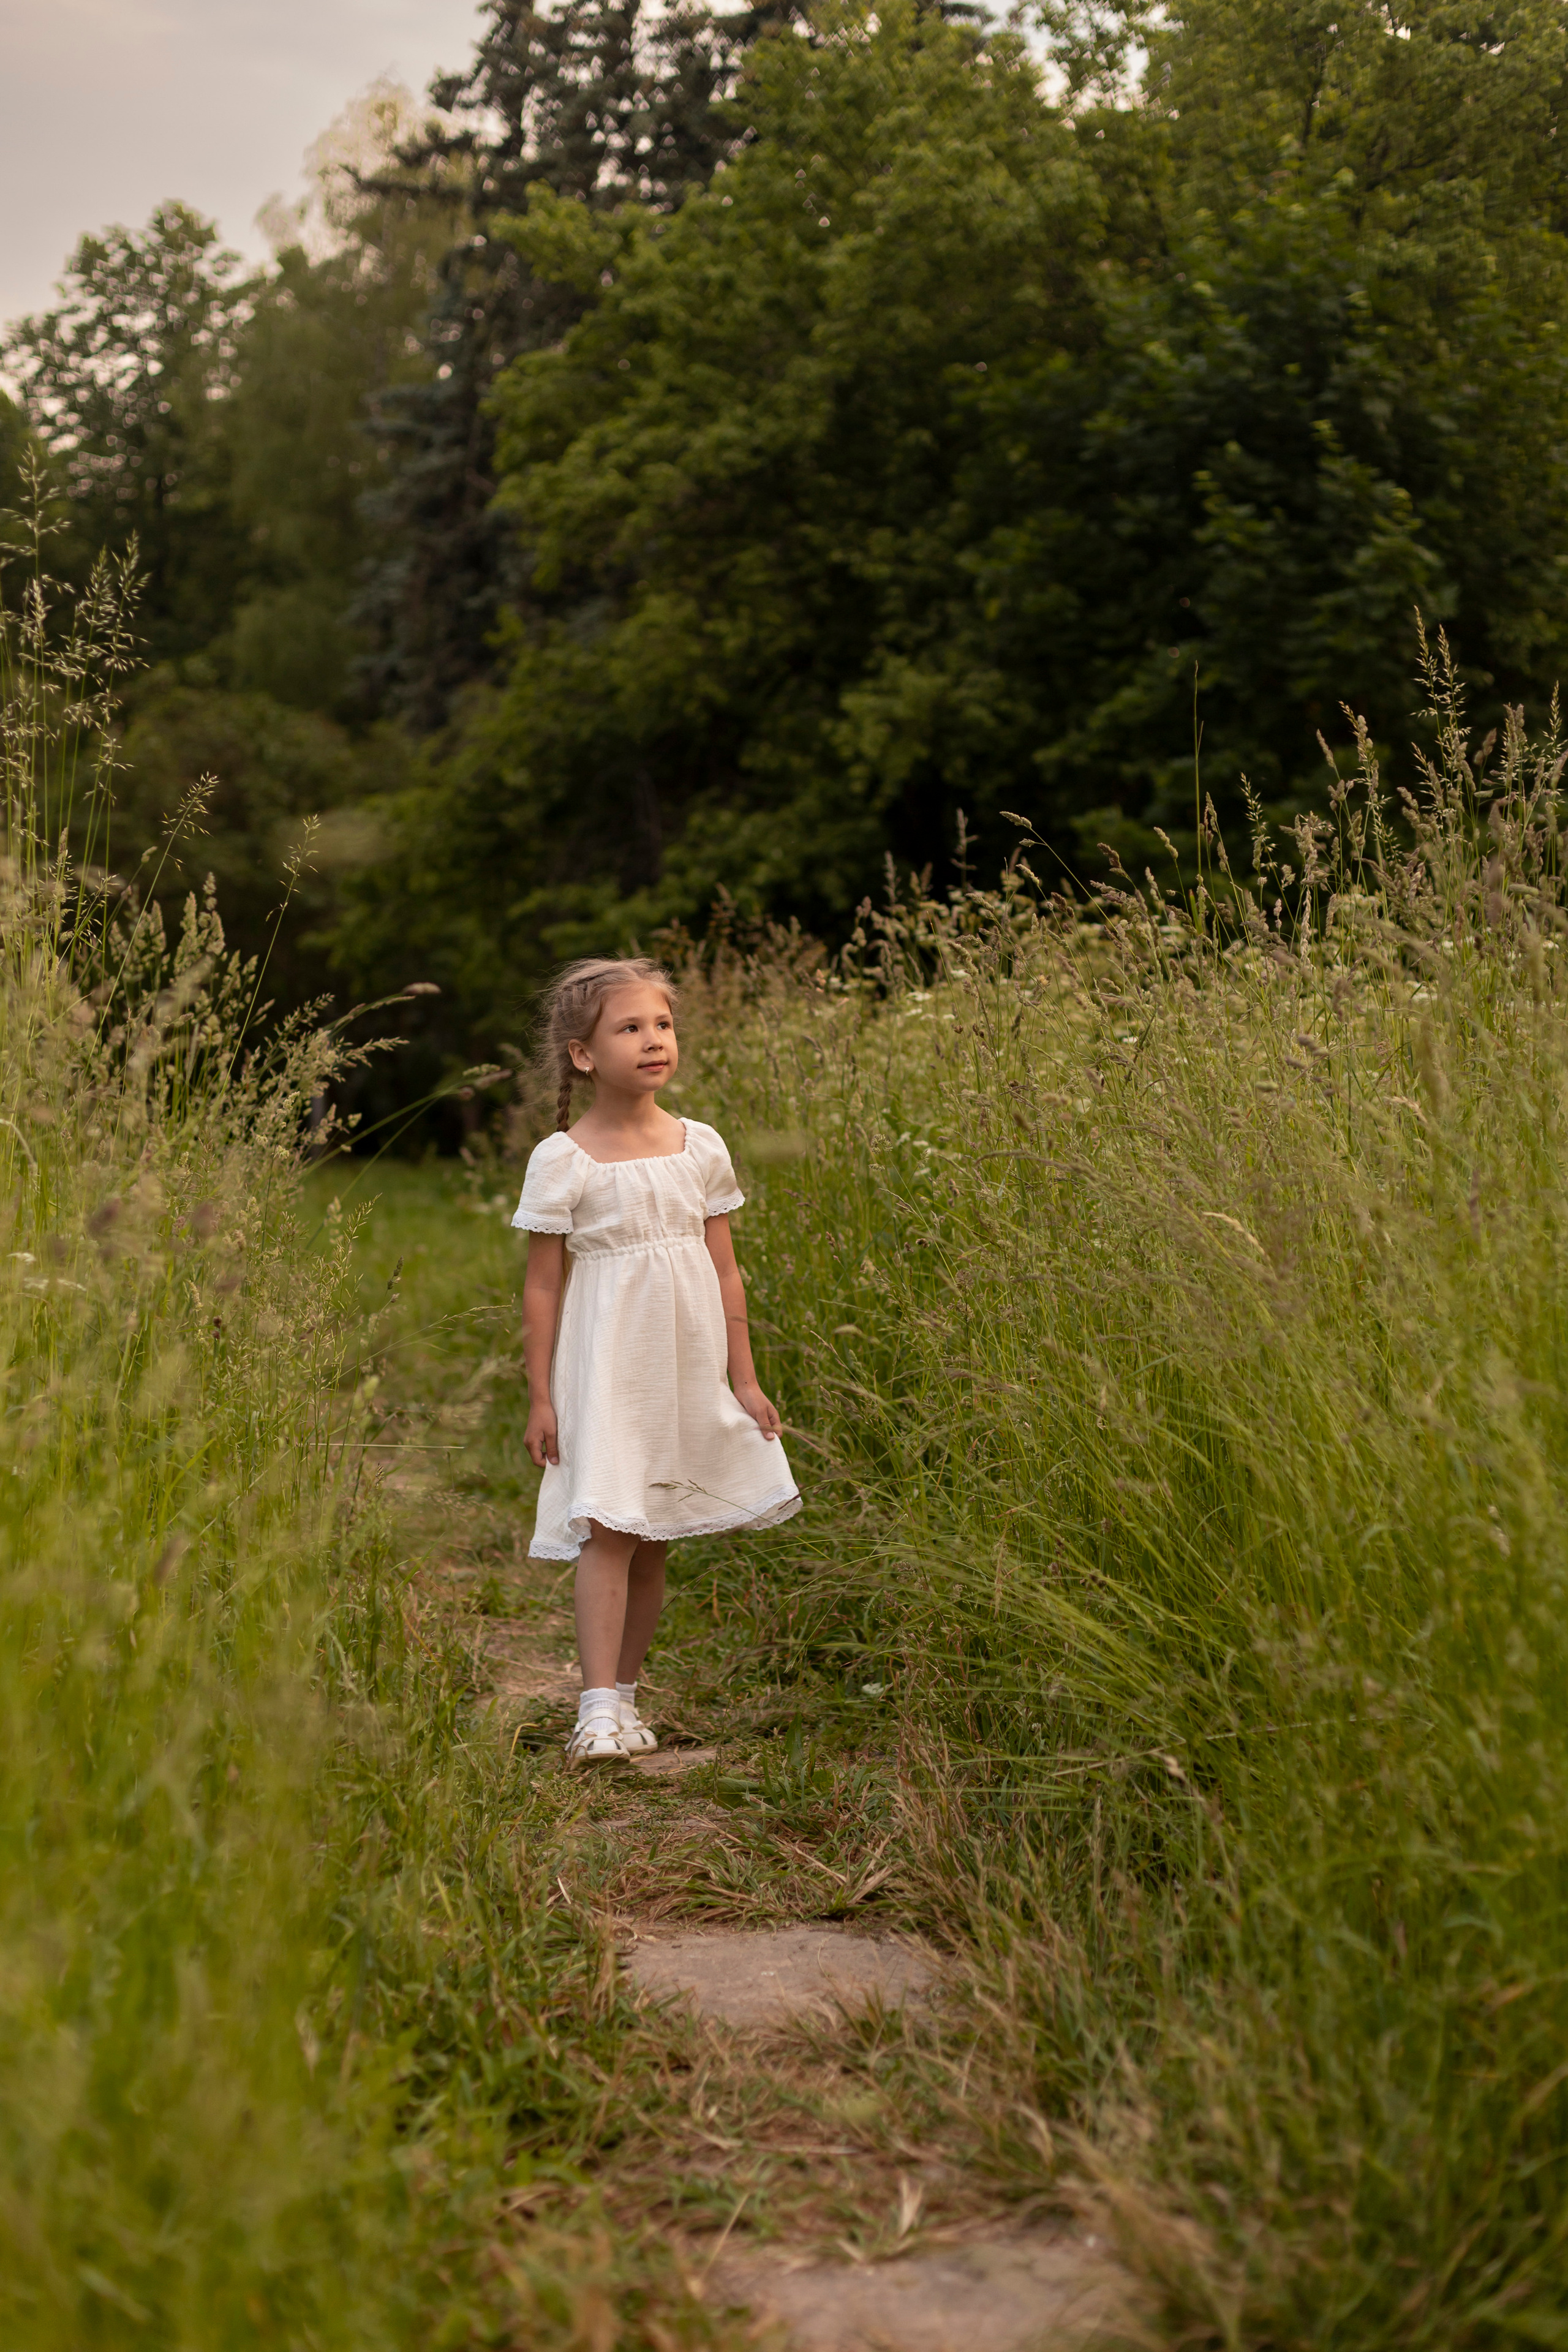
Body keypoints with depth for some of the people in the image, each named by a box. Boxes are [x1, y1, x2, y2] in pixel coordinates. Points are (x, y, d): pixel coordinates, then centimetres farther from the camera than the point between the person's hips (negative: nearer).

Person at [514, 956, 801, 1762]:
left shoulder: (700, 1147, 4)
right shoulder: (563, 1160, -7)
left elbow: (725, 1273, 9)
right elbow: (543, 1288, -4)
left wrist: (744, 1381, 8)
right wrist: (541, 1397, -5)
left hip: (689, 1373, 4)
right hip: (606, 1372, -4)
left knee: (653, 1541, 9)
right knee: (607, 1530, -14)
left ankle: (623, 1691, 21)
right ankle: (598, 1708, -14)